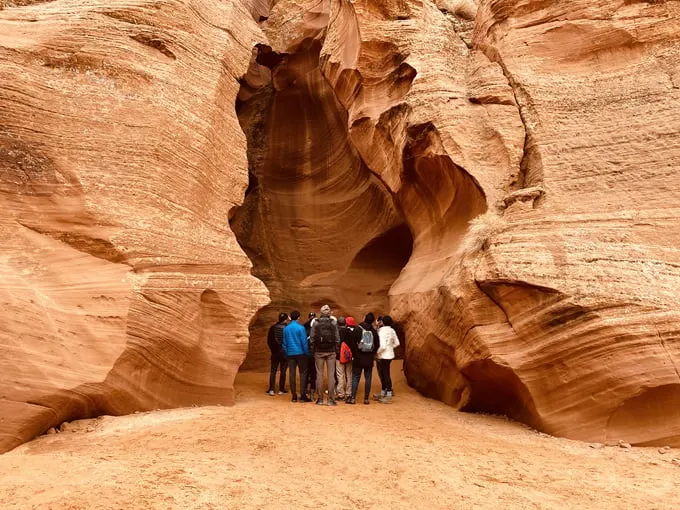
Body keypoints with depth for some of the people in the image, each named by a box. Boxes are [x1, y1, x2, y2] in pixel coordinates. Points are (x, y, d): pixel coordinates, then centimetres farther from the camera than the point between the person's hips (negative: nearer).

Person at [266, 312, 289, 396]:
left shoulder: (273, 328, 0)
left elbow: (269, 341, 6)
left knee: (273, 371, 7)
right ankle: (281, 389, 9)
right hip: (284, 353, -3)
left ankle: (271, 389, 2)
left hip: (275, 352, 3)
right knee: (283, 371, 6)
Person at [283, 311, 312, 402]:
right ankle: (303, 395, -2)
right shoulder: (300, 328, -8)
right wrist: (307, 353, -1)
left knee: (292, 374, 6)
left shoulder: (286, 328, 6)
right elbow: (304, 342, -9)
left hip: (290, 354, 4)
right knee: (303, 373, 3)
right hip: (300, 353, -4)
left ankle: (294, 396, 7)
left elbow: (284, 343, 10)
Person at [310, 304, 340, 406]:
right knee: (331, 374, 3)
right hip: (331, 352, 0)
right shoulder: (333, 323, -2)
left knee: (319, 374, 6)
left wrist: (313, 349, 8)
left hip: (319, 351, 0)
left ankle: (320, 399, 9)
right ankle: (331, 399, 4)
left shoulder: (315, 323, -2)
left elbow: (312, 338, -2)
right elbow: (337, 338, -2)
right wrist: (336, 349, 8)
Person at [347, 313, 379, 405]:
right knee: (368, 378, 8)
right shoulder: (373, 331, 3)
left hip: (358, 358, -2)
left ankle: (353, 398, 1)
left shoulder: (357, 329, -6)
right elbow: (376, 345, 7)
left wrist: (354, 354, 2)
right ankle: (366, 398, 8)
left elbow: (352, 342, -8)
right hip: (369, 359, 2)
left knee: (355, 378, 3)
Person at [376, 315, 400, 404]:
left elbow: (382, 346, -24)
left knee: (386, 375, -2)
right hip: (390, 354, 9)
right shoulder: (392, 330, 6)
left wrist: (377, 353, -10)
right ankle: (383, 394, 29)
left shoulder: (382, 331, -18)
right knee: (382, 374, 18)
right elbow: (397, 343, 12)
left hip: (383, 356, -9)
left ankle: (389, 397, 5)